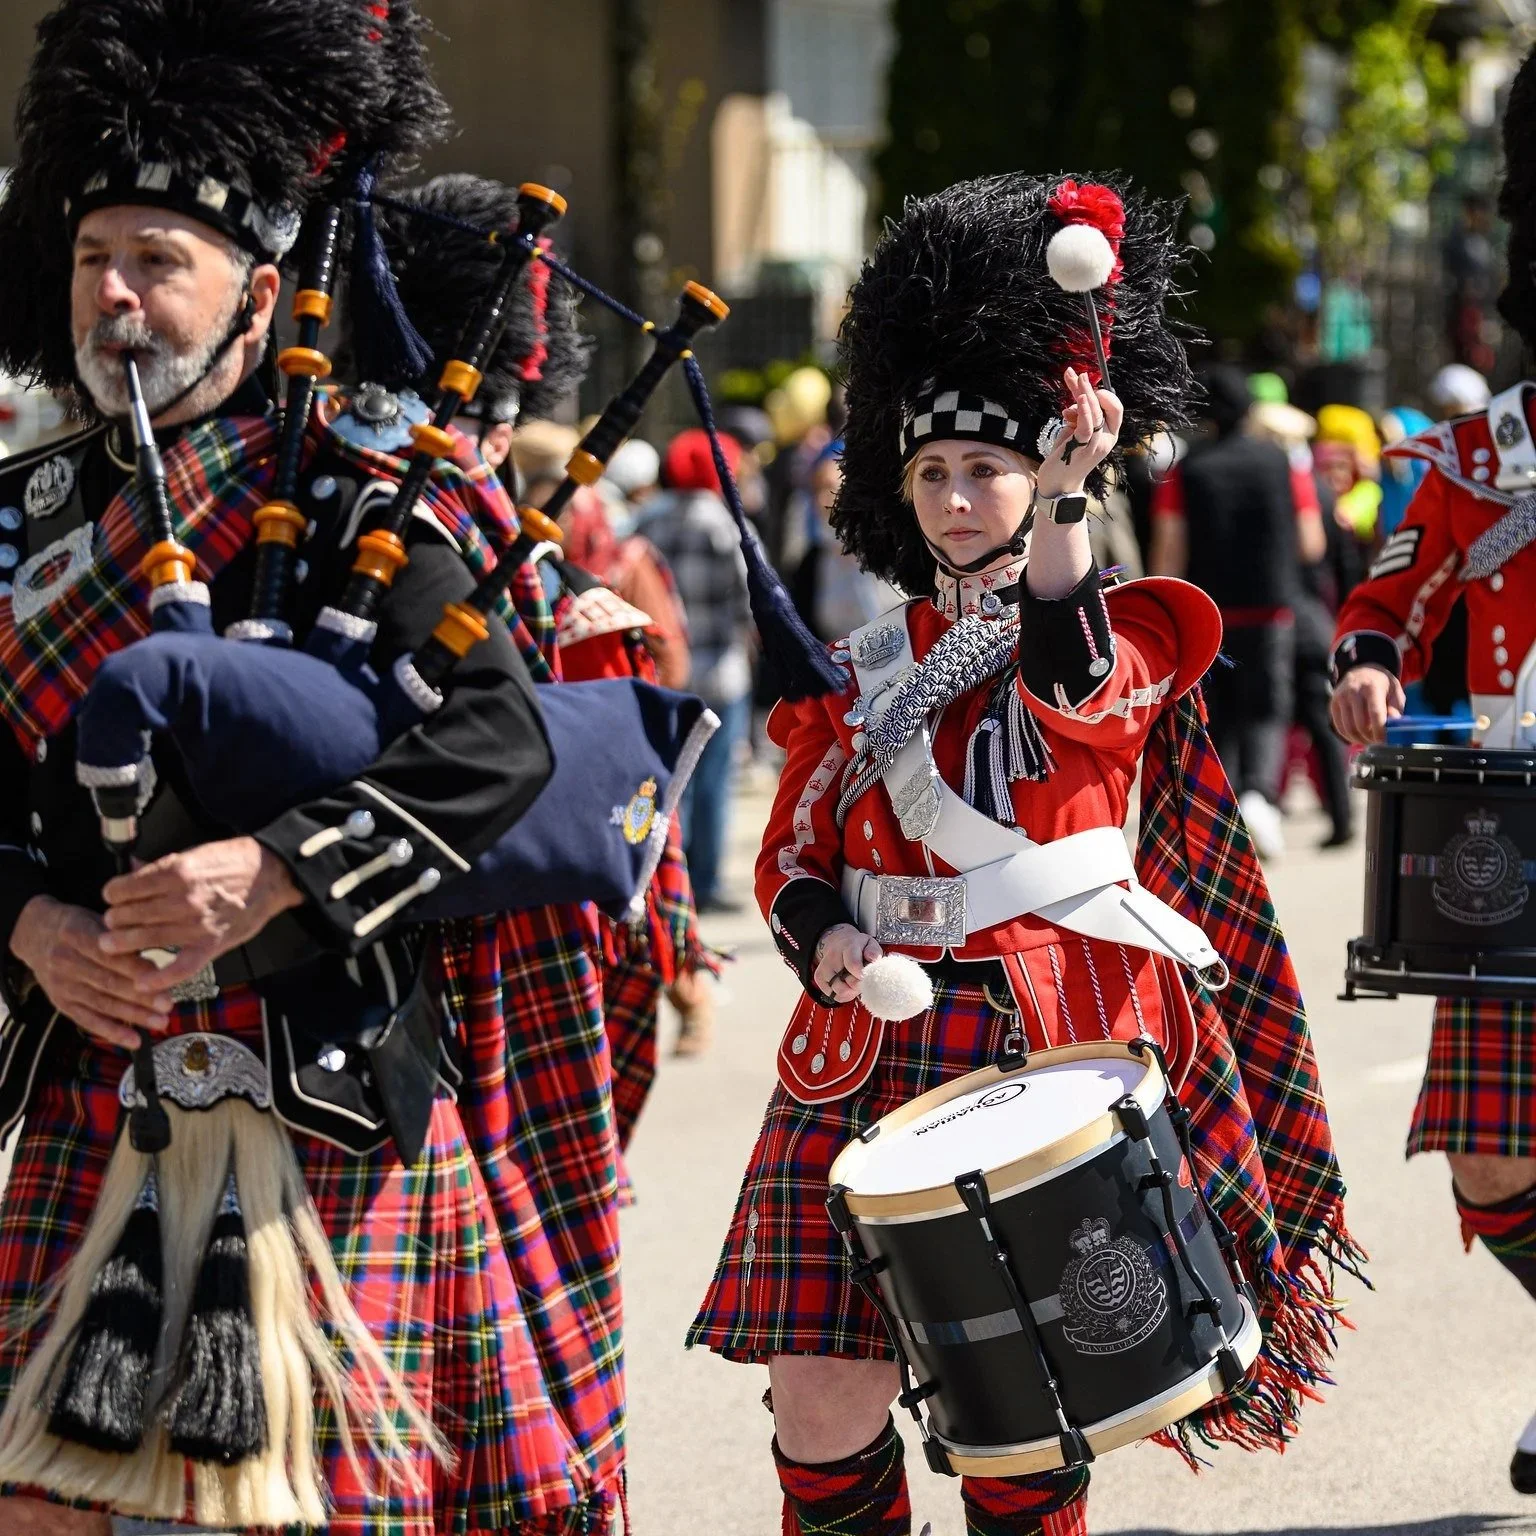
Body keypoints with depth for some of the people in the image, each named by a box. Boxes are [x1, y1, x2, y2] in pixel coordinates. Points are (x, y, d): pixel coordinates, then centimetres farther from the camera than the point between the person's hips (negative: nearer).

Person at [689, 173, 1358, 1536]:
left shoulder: (1128, 641, 3)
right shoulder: (862, 673, 13)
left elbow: (1081, 697, -21)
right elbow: (792, 854, 16)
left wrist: (1064, 506, -31)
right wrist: (827, 940, -6)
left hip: (1049, 1059, -3)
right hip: (871, 1059, 3)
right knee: (821, 1396, -6)